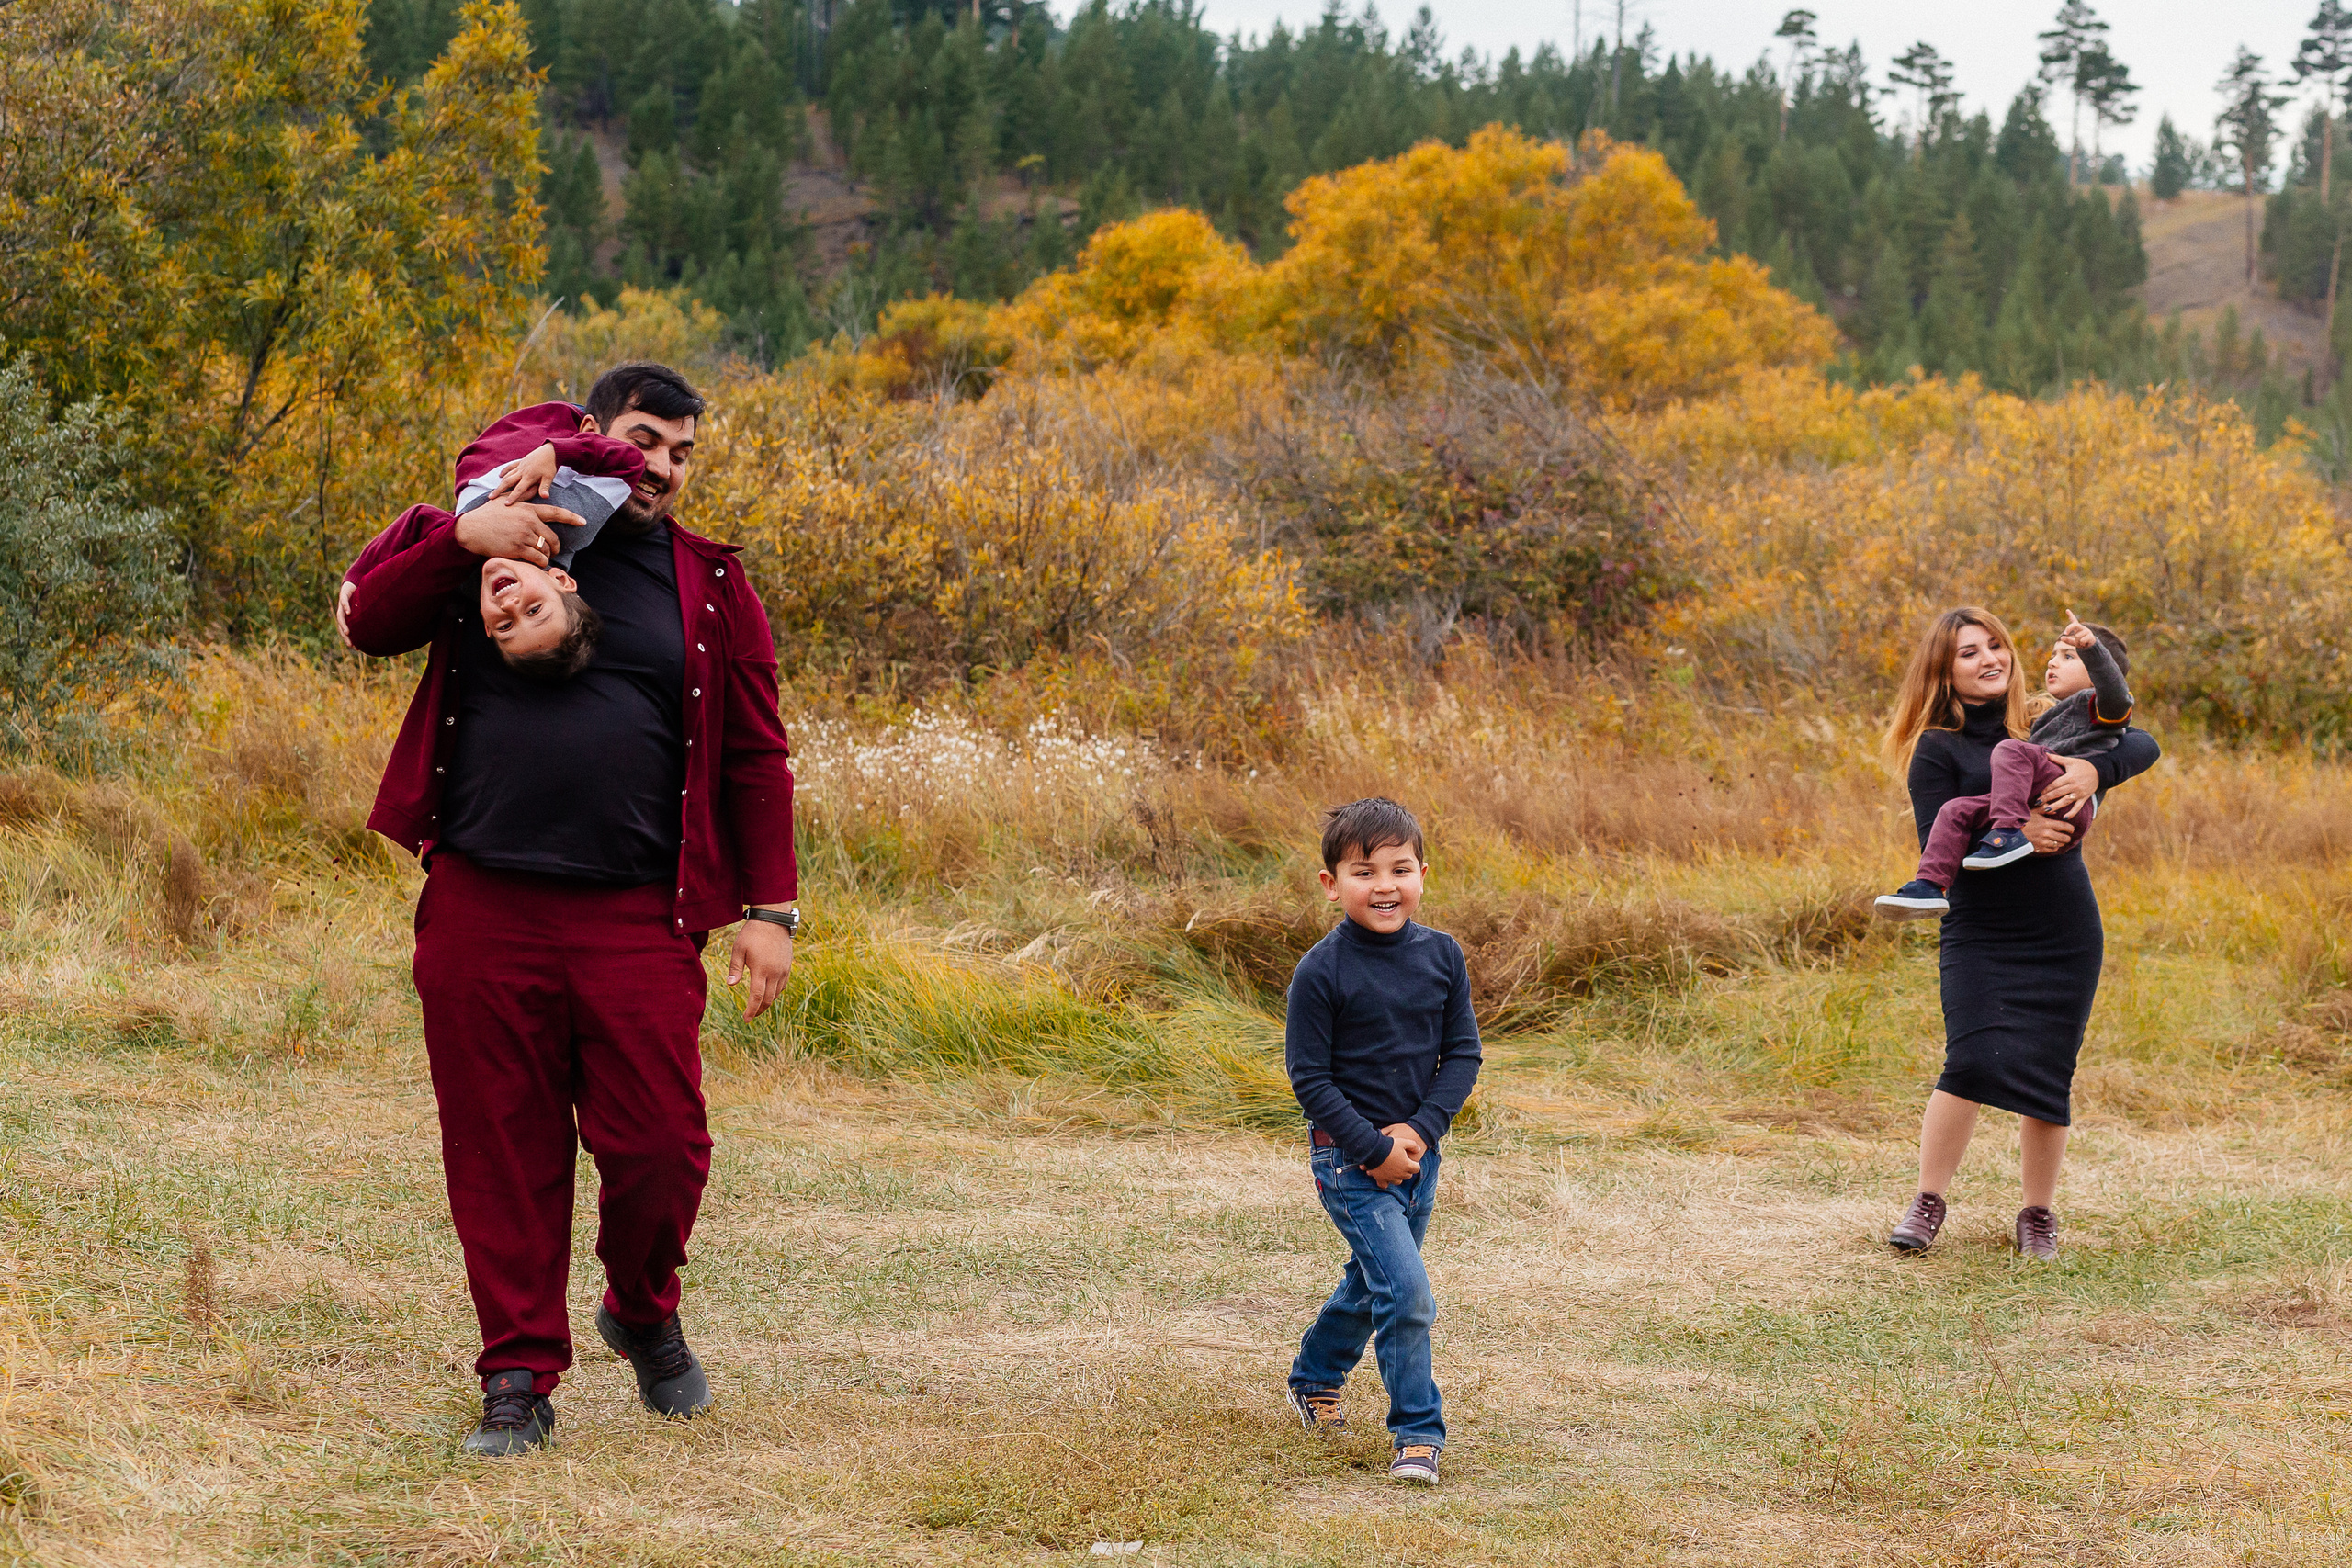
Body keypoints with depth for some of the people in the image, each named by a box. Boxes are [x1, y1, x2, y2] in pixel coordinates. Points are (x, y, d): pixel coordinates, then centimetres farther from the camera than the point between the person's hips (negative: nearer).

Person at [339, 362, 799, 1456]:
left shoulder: (709, 588, 11)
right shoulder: (490, 542, 12)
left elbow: (756, 759, 10)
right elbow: (370, 622, 3)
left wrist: (769, 909, 4)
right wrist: (461, 537, -11)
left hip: (635, 921, 0)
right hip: (481, 909, 0)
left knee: (659, 1146, -5)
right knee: (502, 1153, 2)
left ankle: (643, 1314, 25)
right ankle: (520, 1377, 13)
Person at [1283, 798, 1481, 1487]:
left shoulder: (1441, 956, -2)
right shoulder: (1322, 971, -16)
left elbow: (1463, 1054, 3)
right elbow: (1309, 1077, -13)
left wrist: (1420, 1130, -11)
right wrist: (1375, 1149, -18)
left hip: (1416, 1151, 6)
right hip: (1349, 1157, -6)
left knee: (1373, 1282, 21)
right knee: (1407, 1292, -14)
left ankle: (1314, 1377, 45)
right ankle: (1418, 1433, -3)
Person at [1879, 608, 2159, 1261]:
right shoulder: (1937, 748, -3)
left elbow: (2143, 745, -1)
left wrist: (2094, 769, -21)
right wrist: (2011, 835, -26)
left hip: (2065, 934, 3)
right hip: (1979, 933, -3)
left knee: (2047, 1073, 4)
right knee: (1974, 1061, -17)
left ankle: (2038, 1214, 20)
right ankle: (1928, 1201, -2)